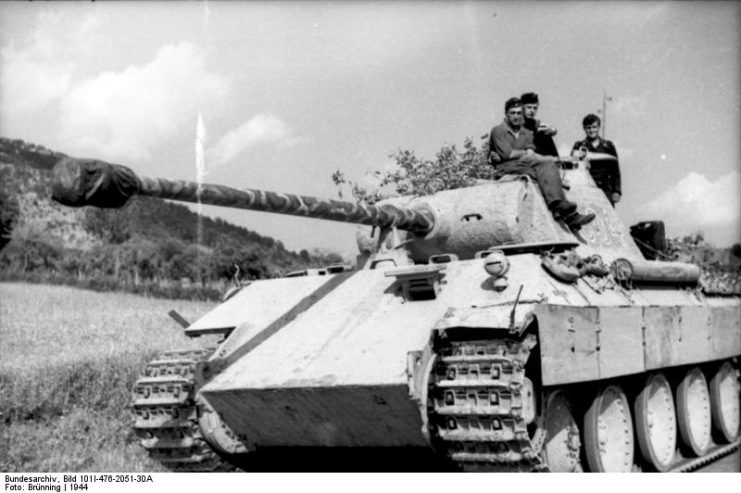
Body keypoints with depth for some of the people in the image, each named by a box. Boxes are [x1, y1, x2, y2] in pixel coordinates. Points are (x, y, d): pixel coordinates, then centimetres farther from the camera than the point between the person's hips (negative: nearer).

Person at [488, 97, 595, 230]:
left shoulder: (527, 133, 24)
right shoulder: (498, 131, 7)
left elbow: (530, 154, 6)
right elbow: (507, 154, -8)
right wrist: (526, 153, 0)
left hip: (526, 165, 5)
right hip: (505, 169, -5)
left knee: (548, 166, -28)